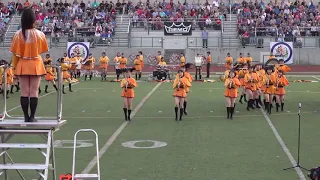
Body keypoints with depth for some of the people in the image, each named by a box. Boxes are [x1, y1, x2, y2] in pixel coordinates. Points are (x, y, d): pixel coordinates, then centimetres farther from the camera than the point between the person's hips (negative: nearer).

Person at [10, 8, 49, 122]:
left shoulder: (18, 34, -8)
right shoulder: (40, 34, -9)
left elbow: (15, 53, -5)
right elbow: (42, 51, 1)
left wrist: (14, 66, 6)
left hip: (22, 65, 1)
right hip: (36, 65, -1)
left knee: (24, 92, 6)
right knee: (34, 92, 3)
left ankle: (26, 116, 8)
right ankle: (32, 117, 3)